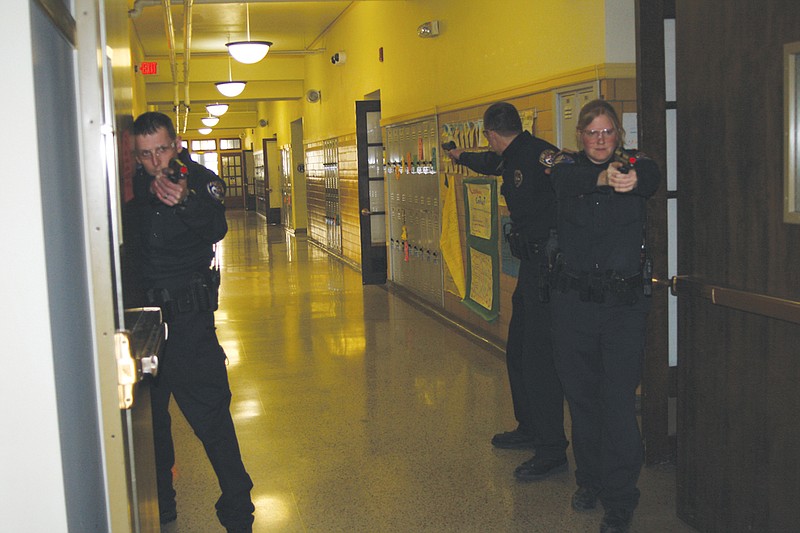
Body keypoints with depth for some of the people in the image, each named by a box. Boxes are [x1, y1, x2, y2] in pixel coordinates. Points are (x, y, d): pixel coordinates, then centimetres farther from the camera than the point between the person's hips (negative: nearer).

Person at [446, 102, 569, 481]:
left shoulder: (537, 155, -17)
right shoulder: (513, 157, 15)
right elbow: (491, 163, 38)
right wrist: (459, 156, 56)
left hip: (547, 268, -10)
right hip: (532, 267, 10)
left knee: (539, 358, -7)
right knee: (518, 351, 18)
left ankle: (552, 450, 3)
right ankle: (529, 428, 34)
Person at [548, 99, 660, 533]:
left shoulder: (635, 163, 4)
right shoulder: (567, 165, 5)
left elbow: (652, 178, -20)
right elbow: (566, 180, -20)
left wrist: (632, 178, -43)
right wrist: (604, 177, -39)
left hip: (624, 300, -1)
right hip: (573, 298, 2)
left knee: (619, 400, -5)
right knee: (581, 395, 11)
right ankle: (590, 480, 29)